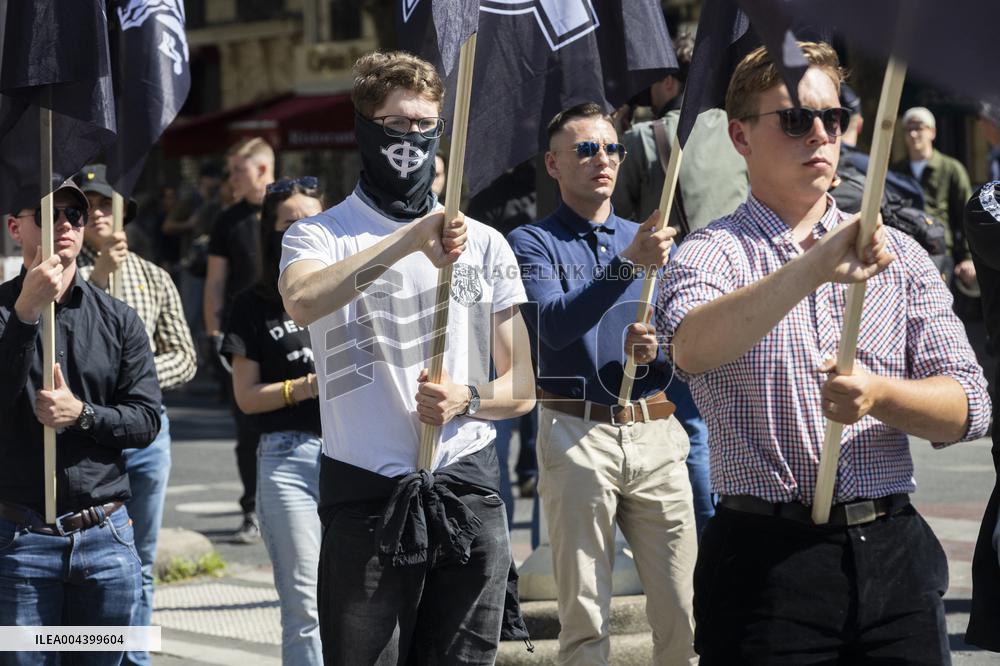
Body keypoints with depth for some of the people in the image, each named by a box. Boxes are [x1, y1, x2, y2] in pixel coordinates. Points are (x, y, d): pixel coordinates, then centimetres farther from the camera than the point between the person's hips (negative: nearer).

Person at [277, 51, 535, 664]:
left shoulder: (484, 243, 12)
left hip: (470, 496, 3)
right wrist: (409, 240, -27)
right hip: (367, 499, -3)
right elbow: (302, 302, -23)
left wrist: (465, 399, -10)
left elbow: (522, 389, 11)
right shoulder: (321, 235, 3)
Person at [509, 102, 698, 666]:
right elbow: (554, 324, -15)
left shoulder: (654, 239, 17)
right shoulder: (534, 243, 4)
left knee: (682, 608, -2)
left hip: (657, 432, 3)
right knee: (585, 614, -2)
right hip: (578, 434, -3)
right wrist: (627, 264, -25)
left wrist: (655, 349, -9)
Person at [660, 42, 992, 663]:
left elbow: (968, 407, 5)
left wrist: (878, 395, -15)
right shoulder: (713, 252, 0)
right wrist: (813, 269, -36)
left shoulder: (900, 256, 11)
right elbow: (693, 348, -23)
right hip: (768, 560, -3)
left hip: (894, 558, 3)